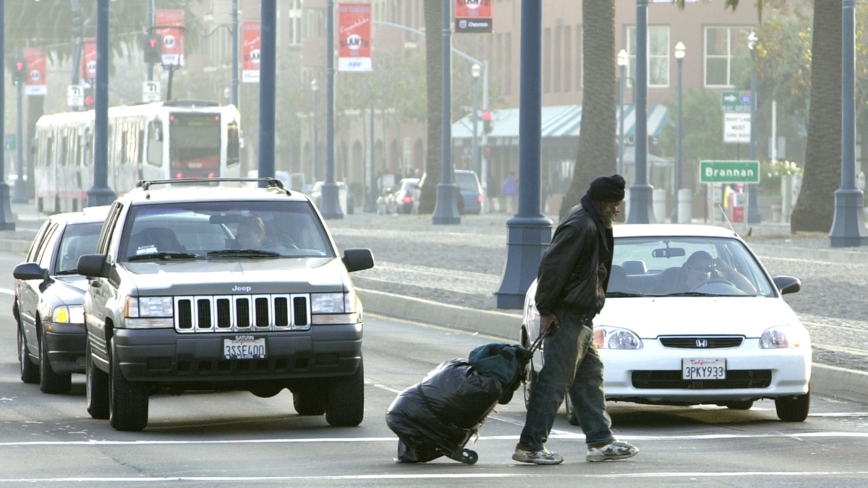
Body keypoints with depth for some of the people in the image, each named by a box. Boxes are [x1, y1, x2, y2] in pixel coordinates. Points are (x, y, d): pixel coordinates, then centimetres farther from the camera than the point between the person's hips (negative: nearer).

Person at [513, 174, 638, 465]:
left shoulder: (595, 226, 15)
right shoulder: (580, 227, -18)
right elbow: (551, 267, -22)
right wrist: (546, 310, -19)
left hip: (580, 318, 11)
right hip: (565, 318, -11)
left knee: (590, 377, 13)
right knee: (555, 381, -9)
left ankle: (600, 441, 18)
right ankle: (530, 445, -6)